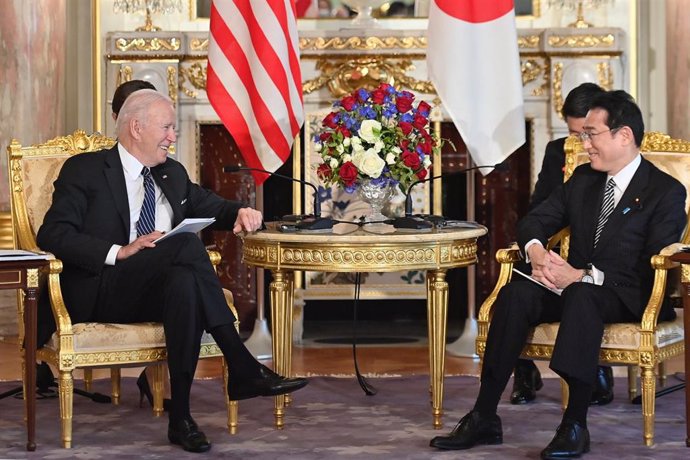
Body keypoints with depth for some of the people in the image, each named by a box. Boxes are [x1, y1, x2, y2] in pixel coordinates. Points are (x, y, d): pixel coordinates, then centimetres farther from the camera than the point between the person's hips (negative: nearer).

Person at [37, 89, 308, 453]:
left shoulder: (172, 174, 21)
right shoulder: (84, 170, 2)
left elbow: (211, 207, 32)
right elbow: (52, 235, -8)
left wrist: (241, 212, 5)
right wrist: (118, 252, -22)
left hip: (163, 288, 6)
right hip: (100, 293, -5)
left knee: (184, 280, -34)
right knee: (187, 244, -31)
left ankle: (180, 416, -36)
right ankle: (242, 369, -31)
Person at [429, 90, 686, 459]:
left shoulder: (667, 192, -4)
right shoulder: (583, 178, 16)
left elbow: (650, 268, -14)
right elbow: (534, 221, 14)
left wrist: (583, 276, -24)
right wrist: (536, 251, -11)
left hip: (629, 299, -6)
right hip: (573, 285, 6)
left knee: (581, 295, -39)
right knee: (515, 293, -25)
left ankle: (575, 425, -41)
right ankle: (484, 418, -28)